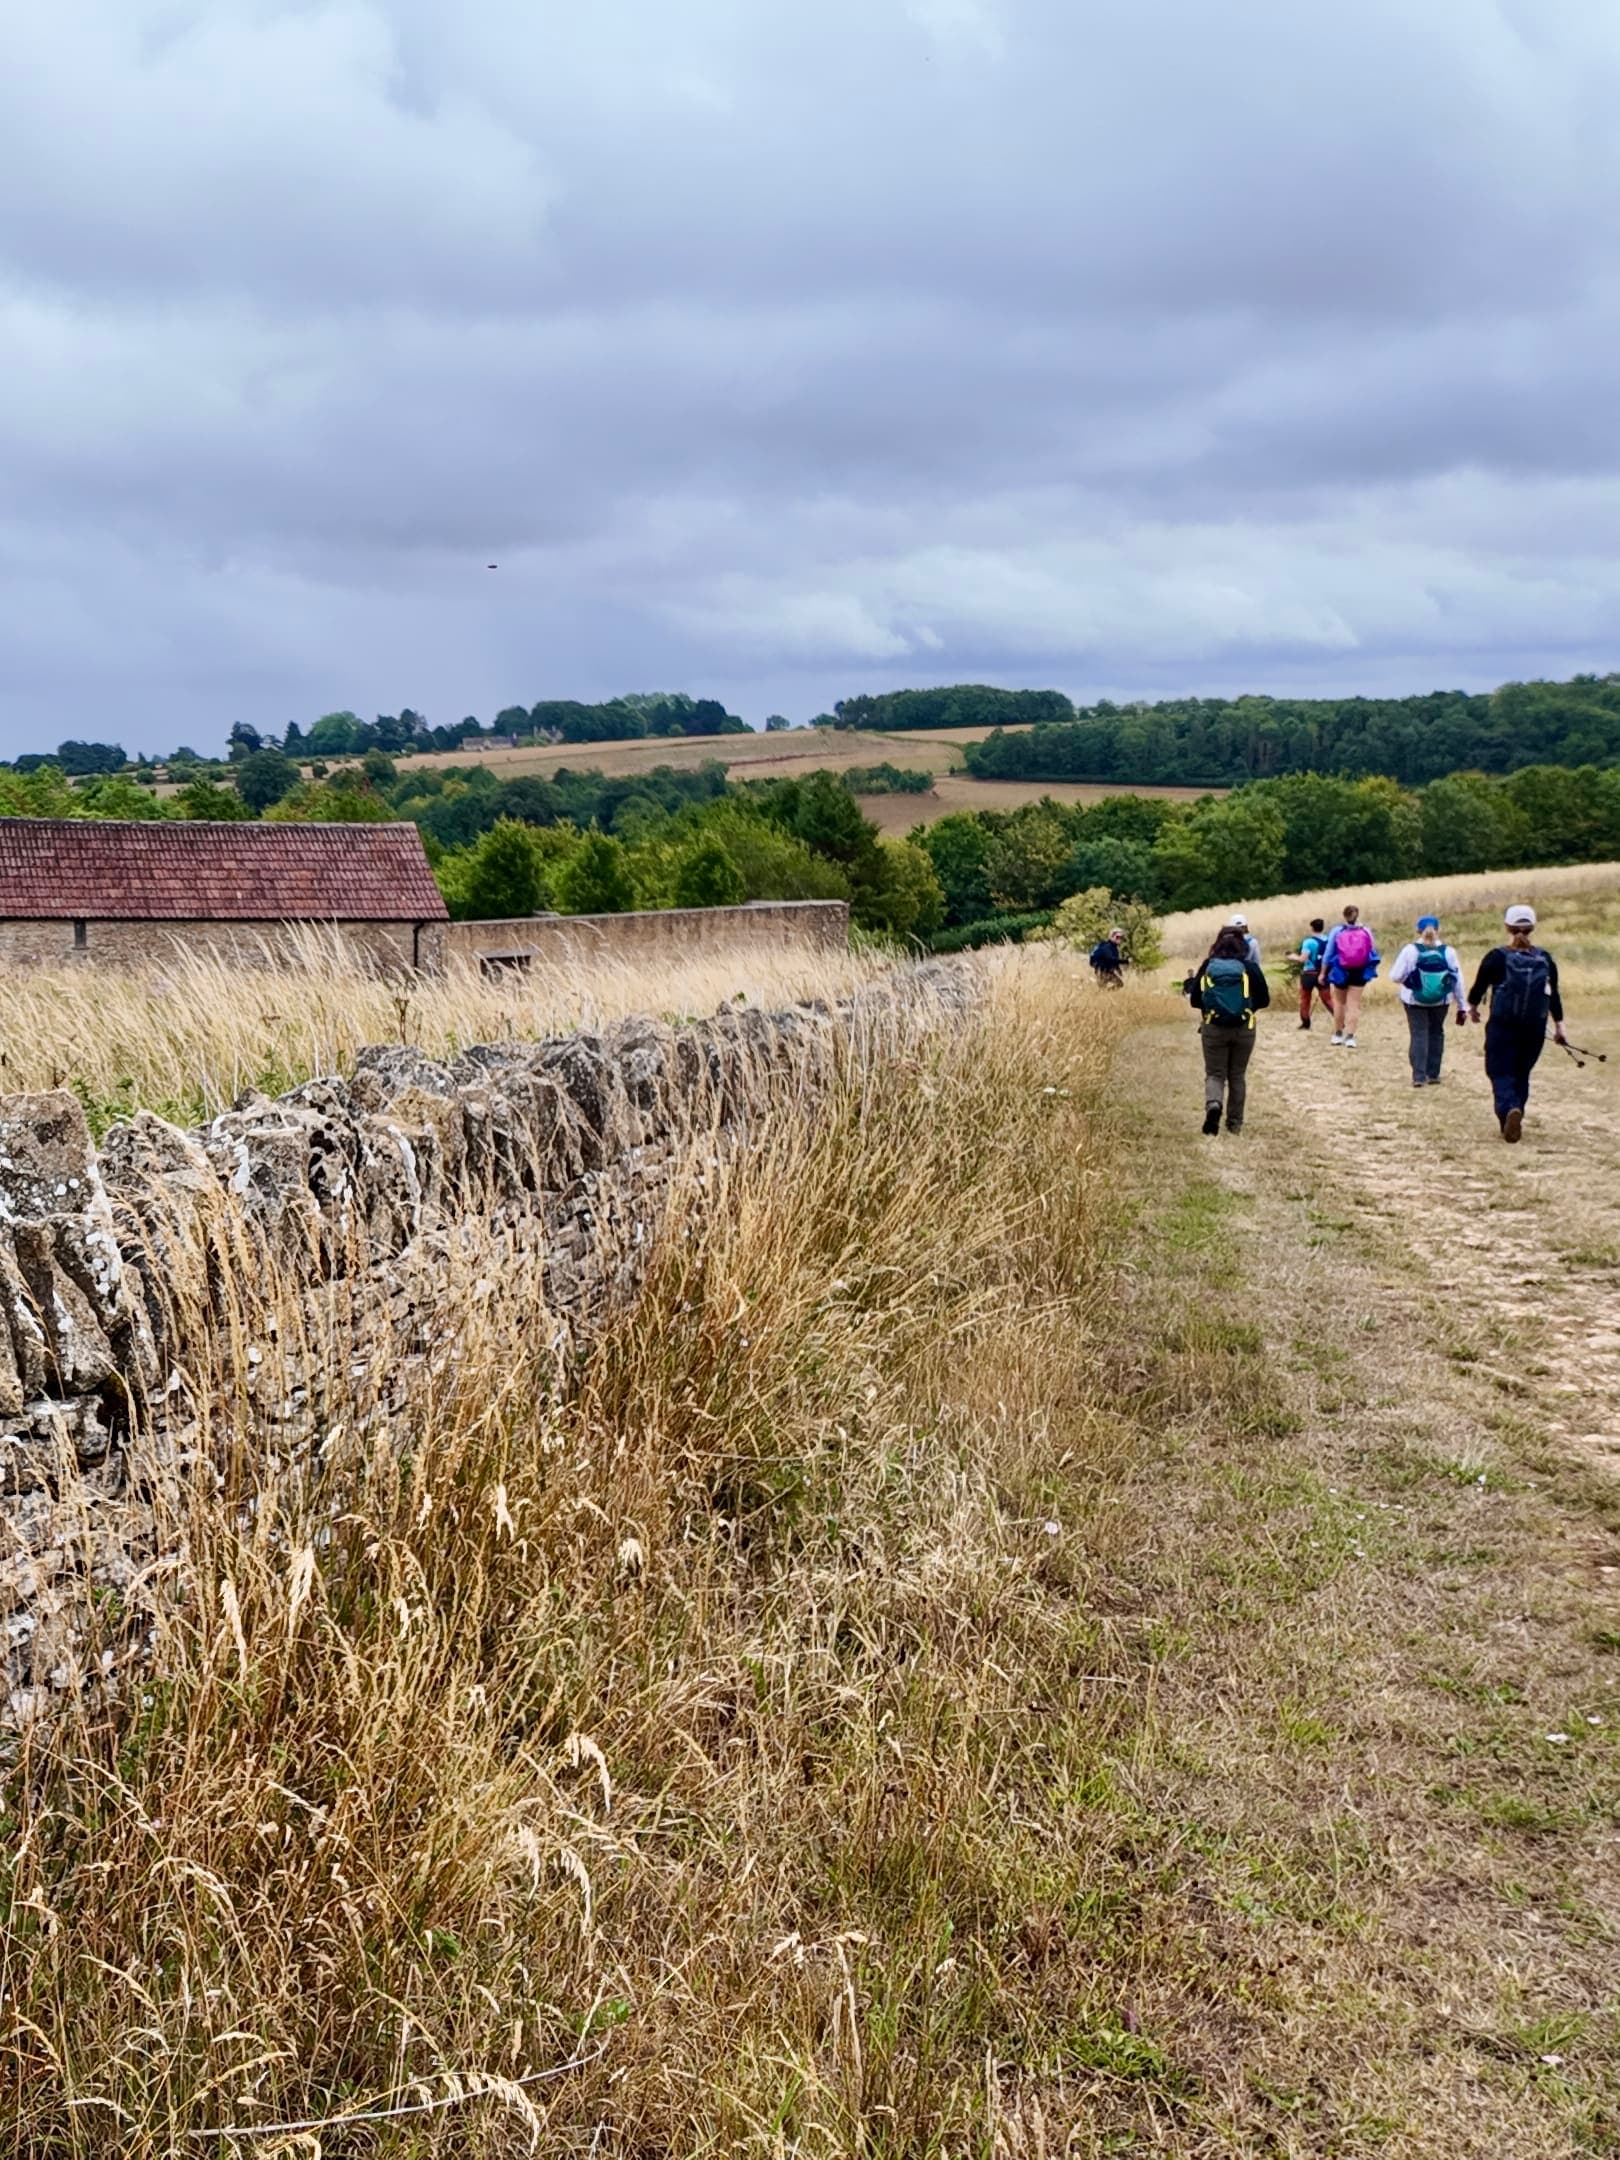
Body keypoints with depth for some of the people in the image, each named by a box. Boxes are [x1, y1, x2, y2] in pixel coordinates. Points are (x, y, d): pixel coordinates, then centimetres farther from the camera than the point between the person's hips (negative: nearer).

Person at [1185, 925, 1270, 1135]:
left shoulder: (1206, 967, -2)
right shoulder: (1250, 967, -4)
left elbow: (1194, 1000, 2)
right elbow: (1263, 1000, 2)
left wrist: (1190, 982, 21)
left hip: (1213, 1029, 0)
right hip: (1244, 1029, 0)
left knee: (1214, 1073, 7)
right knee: (1237, 1075, 14)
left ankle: (1213, 1104, -24)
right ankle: (1235, 1123, 18)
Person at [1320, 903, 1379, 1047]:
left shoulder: (1336, 931, -8)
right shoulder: (1366, 931, -5)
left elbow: (1328, 954, -4)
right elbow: (1372, 953, 3)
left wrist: (1323, 972, 4)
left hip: (1340, 971, 0)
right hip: (1359, 972, 0)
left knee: (1339, 1002, 17)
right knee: (1354, 1004, 4)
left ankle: (1338, 1035, 23)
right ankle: (1350, 1037, -4)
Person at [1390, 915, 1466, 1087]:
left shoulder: (1410, 951, -12)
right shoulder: (1448, 952, -6)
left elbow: (1395, 976, -10)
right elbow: (1458, 981, -1)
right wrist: (1462, 1006, 8)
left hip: (1415, 1001, -2)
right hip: (1441, 1001, 2)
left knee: (1419, 1036, 3)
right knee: (1436, 1034, 18)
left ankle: (1419, 1076, -4)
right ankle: (1433, 1074, 21)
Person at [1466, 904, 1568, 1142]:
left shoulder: (1497, 957, -7)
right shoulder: (1545, 959, 2)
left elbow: (1479, 986, 3)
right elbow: (1554, 996, 7)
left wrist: (1472, 1007, 23)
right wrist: (1559, 1026, 16)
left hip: (1502, 1026, -3)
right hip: (1535, 1029, 3)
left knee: (1500, 1072, 0)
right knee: (1521, 1073, 17)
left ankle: (1509, 1109, -27)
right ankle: (1513, 1121, 20)